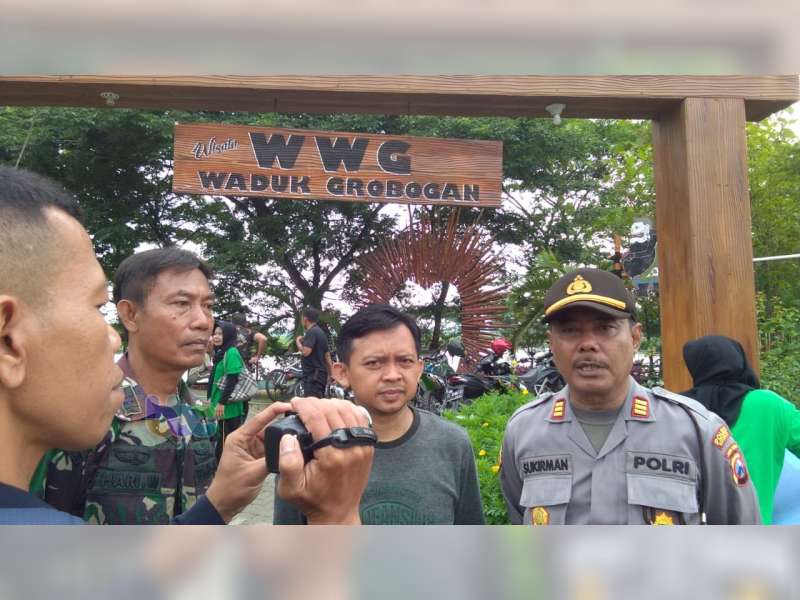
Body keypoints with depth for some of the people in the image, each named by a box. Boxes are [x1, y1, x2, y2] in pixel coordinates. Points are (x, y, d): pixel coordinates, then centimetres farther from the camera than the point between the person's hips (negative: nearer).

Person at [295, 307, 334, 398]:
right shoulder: (320, 332, 19)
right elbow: (327, 357, 19)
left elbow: (306, 352, -23)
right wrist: (331, 375, 21)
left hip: (313, 374, -10)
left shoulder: (312, 332, -11)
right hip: (319, 373, 10)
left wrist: (298, 342, -4)